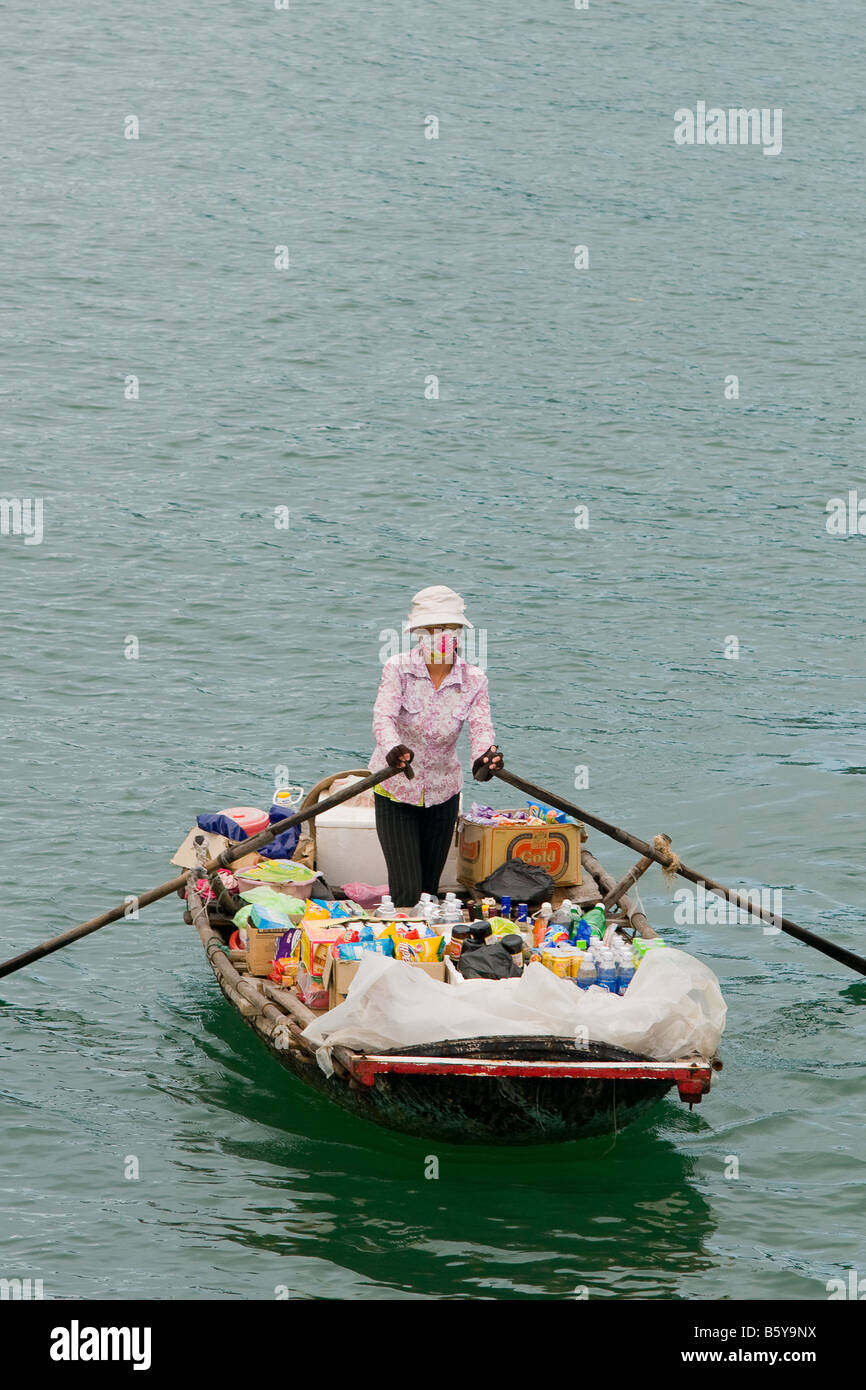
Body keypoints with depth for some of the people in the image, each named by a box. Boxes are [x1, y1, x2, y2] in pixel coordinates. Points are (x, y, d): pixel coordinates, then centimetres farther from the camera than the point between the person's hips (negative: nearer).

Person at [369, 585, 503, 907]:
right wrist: (393, 749, -51)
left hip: (442, 794, 3)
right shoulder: (398, 669, -14)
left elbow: (480, 727, -21)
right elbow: (383, 716, -28)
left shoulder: (473, 680, -7)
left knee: (429, 887, 14)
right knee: (406, 891, -9)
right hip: (396, 792, -3)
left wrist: (485, 755, -46)